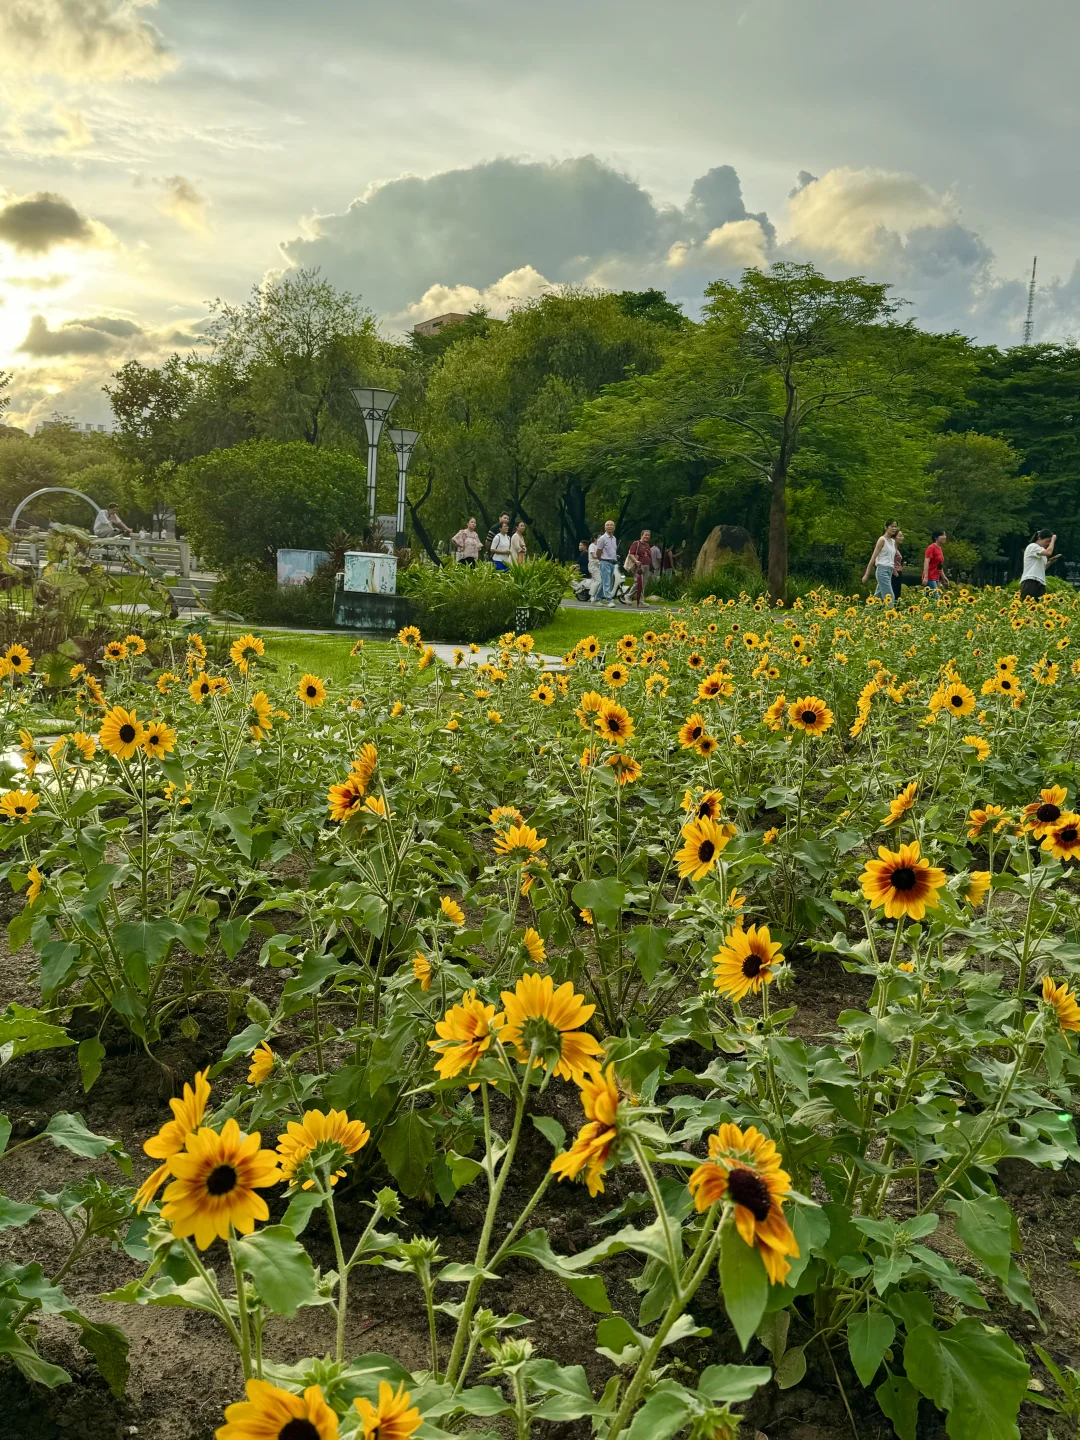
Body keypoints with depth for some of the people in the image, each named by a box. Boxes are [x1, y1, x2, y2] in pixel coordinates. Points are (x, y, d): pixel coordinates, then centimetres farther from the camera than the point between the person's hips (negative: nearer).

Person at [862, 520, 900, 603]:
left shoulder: (893, 541, 15)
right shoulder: (882, 540, -7)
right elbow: (873, 558, -10)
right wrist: (866, 574, -12)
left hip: (890, 571, 8)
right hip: (883, 570, -8)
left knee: (878, 597, 9)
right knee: (889, 598, -13)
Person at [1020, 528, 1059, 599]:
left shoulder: (1041, 550, 23)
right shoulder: (1032, 546, -4)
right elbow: (1049, 552, -21)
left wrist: (1050, 562, 10)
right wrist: (1053, 539, -7)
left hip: (1040, 583, 9)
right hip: (1030, 582, -9)